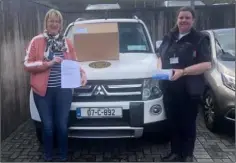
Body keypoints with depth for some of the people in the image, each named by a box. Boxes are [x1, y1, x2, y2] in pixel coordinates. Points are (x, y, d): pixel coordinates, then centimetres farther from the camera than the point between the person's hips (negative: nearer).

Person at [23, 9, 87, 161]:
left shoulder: (67, 42, 7)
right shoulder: (37, 41, 0)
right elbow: (27, 64, -4)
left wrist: (82, 73, -6)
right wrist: (48, 63, -16)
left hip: (63, 90, 2)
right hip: (43, 90, -1)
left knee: (62, 125, 9)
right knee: (48, 126, 8)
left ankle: (64, 157, 27)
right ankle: (48, 157, 28)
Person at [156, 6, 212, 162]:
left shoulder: (200, 39, -5)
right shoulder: (169, 37, 11)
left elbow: (207, 64, -14)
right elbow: (160, 56, 22)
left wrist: (183, 71, -23)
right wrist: (160, 69, 0)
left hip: (190, 90, -5)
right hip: (169, 89, 5)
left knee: (188, 124, 7)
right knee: (173, 122, 13)